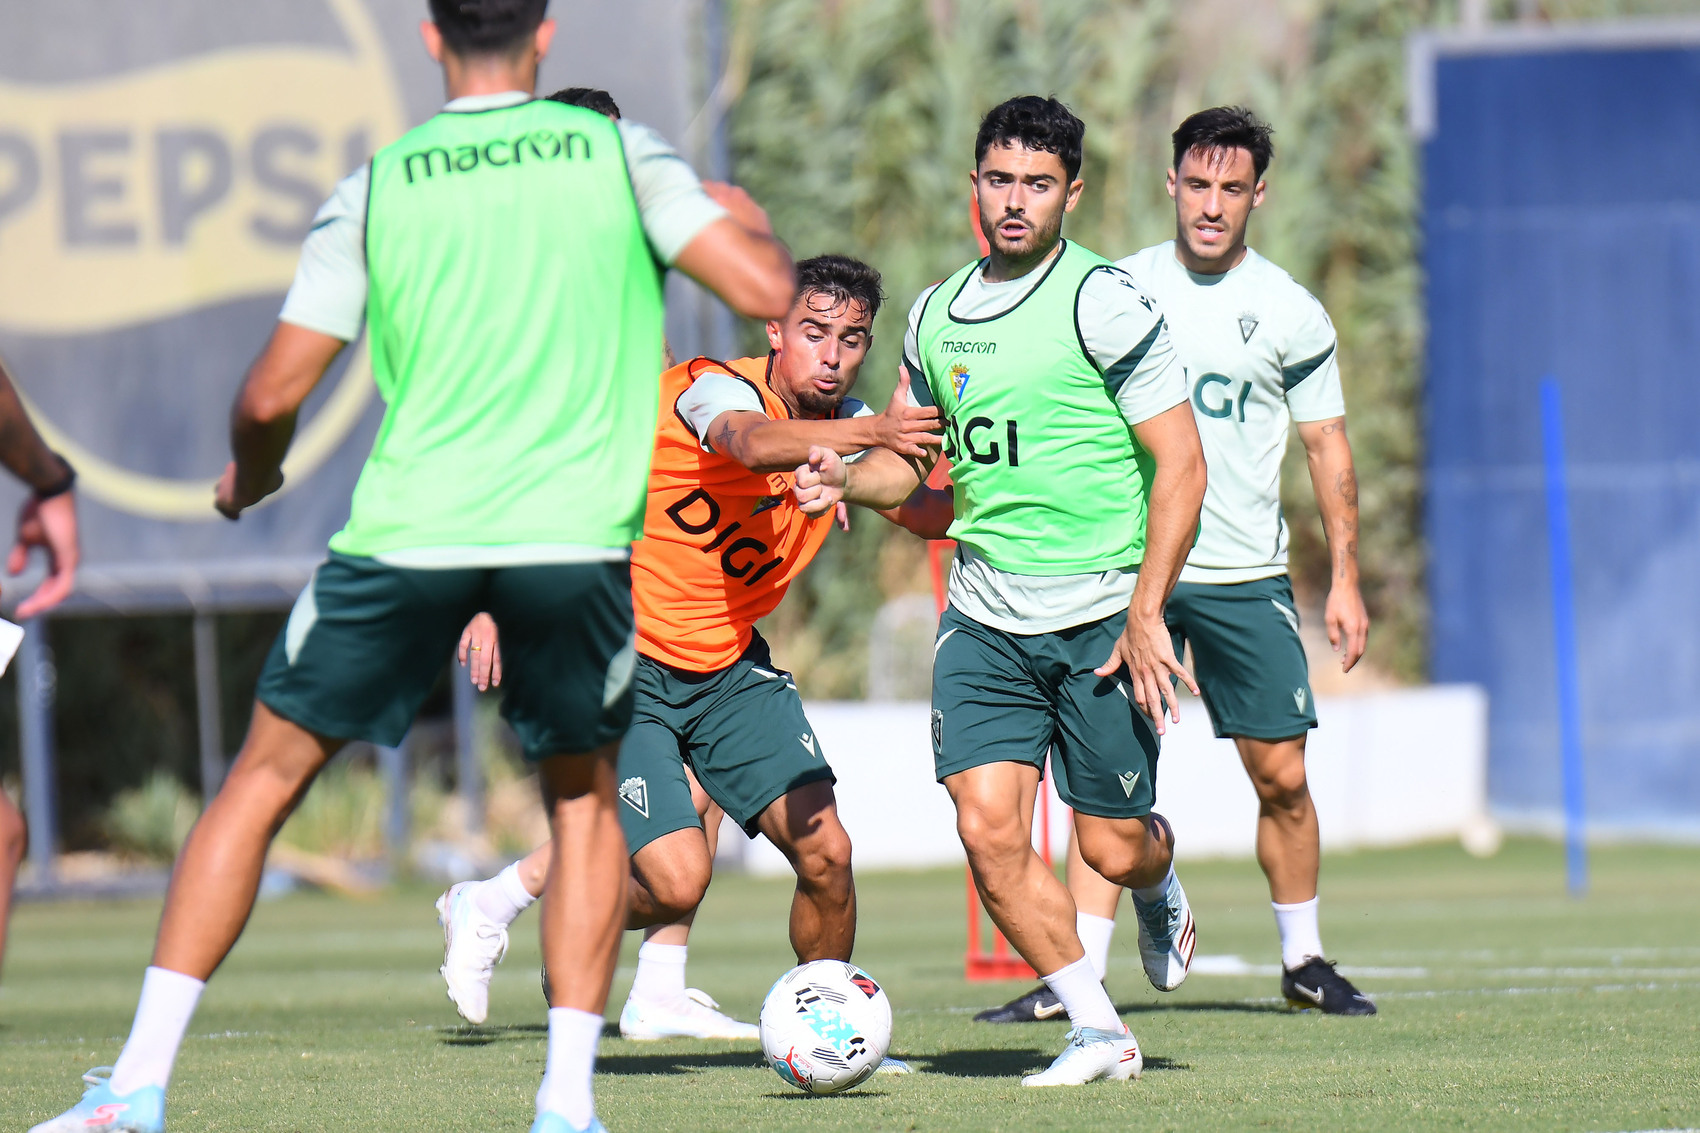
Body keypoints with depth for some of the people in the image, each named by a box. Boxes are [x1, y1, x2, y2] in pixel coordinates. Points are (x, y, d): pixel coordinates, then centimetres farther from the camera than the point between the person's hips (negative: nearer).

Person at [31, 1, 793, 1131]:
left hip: (406, 534, 0)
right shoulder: (619, 152, 4)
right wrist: (750, 222, 22)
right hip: (577, 537, 0)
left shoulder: (375, 190, 5)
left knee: (265, 777, 13)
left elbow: (271, 395, 4)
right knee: (583, 799, 21)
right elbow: (767, 290, -1)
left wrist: (252, 476, 26)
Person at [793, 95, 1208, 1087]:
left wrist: (1145, 613, -17)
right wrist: (849, 477, -2)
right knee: (989, 828, -10)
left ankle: (1161, 891, 39)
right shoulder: (937, 315, 9)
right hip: (986, 619, 5)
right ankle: (1098, 1031, 5)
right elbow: (914, 457, 22)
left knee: (1114, 849, 1)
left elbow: (1181, 464, -11)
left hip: (1104, 614, -4)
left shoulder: (1105, 302, -10)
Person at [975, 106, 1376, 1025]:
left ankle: (1303, 961, 19)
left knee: (1281, 775, 1)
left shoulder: (1290, 313, 1)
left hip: (1246, 576, 0)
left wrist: (1345, 579, 2)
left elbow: (1327, 448, 6)